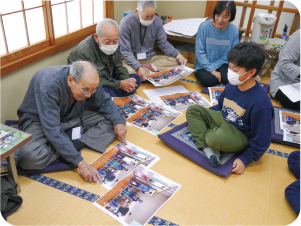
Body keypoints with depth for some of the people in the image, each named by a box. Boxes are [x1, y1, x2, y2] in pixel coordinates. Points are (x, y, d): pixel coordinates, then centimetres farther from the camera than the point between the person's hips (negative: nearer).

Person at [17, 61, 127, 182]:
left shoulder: (87, 81, -16)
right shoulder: (49, 85, -35)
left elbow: (104, 101, 2)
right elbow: (53, 130, -38)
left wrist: (118, 122, -17)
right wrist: (80, 162, -41)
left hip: (71, 117, 6)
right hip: (40, 121, -5)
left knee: (113, 119, -10)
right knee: (28, 158, -36)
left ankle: (75, 143, -21)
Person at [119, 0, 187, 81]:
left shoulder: (157, 21, -4)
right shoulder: (126, 23, -16)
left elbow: (163, 43, 5)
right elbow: (125, 51, -17)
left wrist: (178, 55, -12)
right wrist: (138, 67, -34)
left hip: (151, 57, 4)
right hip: (133, 59, -4)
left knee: (175, 60, -16)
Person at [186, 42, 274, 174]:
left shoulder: (261, 103, -26)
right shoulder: (231, 86, -5)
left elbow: (261, 140, -19)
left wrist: (245, 159, -17)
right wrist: (204, 118, 10)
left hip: (240, 136, -8)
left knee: (217, 136, -40)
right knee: (193, 110, -3)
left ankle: (205, 136, -2)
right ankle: (208, 148, -18)